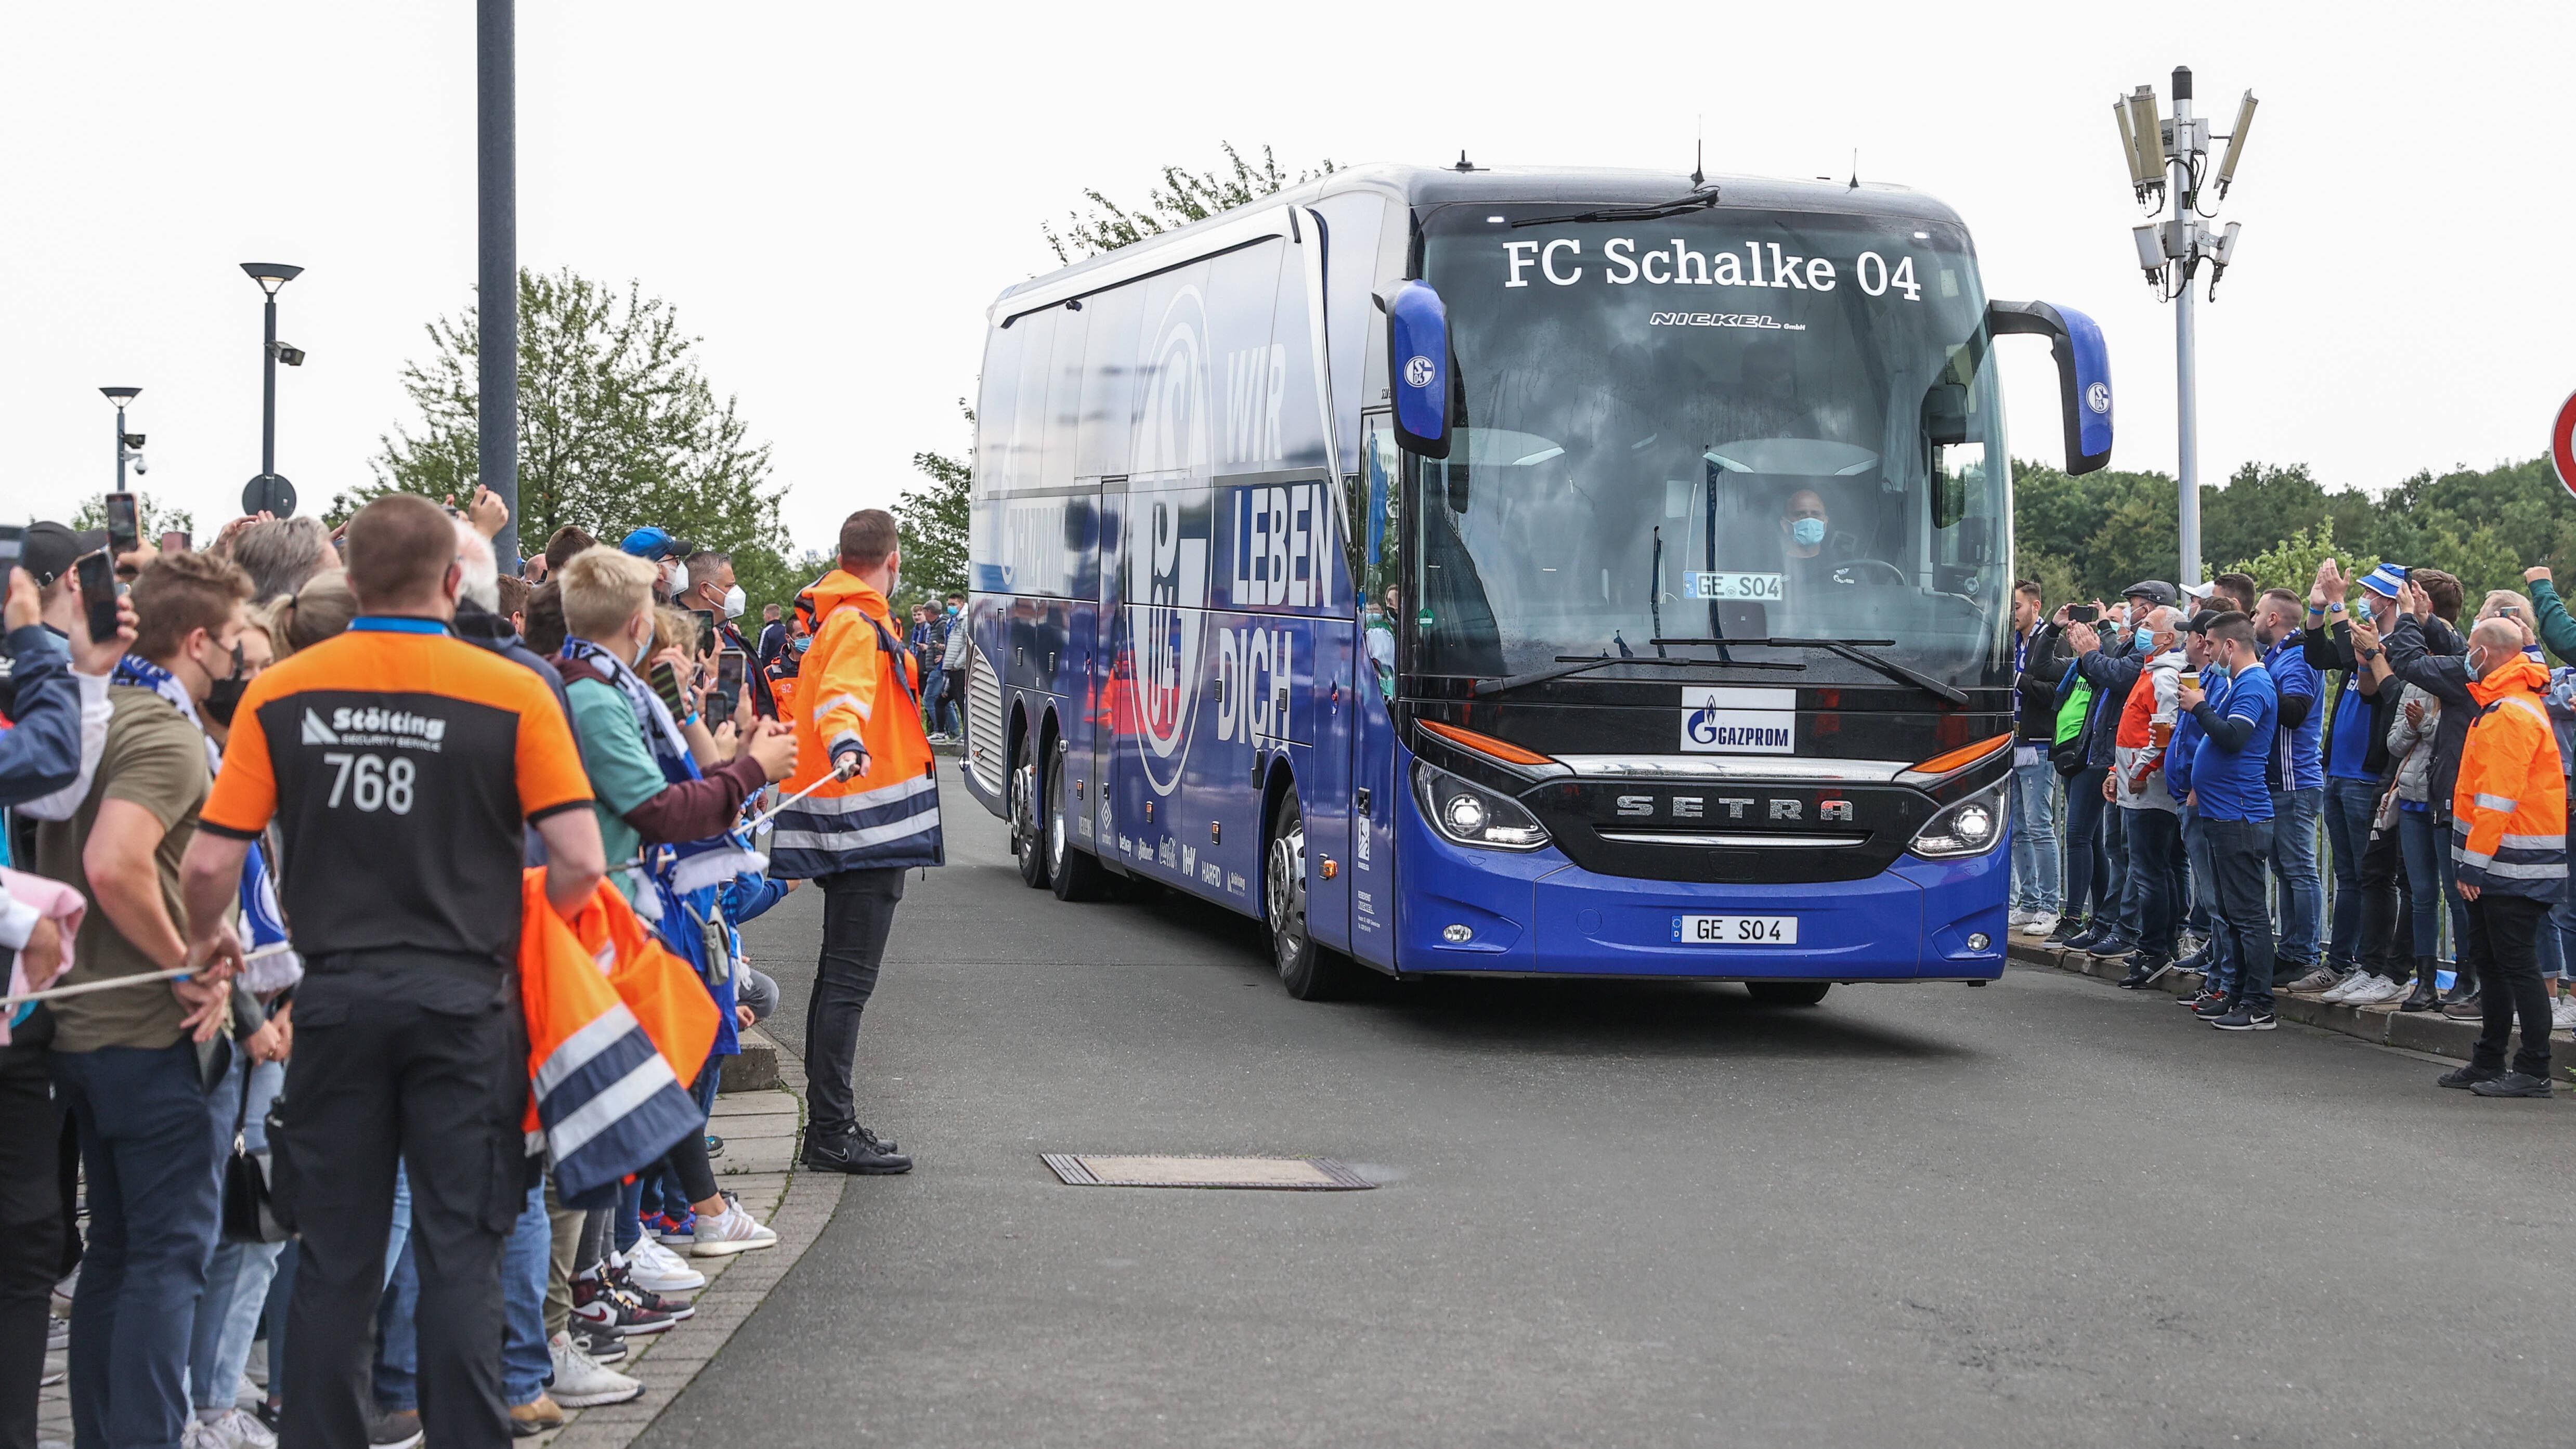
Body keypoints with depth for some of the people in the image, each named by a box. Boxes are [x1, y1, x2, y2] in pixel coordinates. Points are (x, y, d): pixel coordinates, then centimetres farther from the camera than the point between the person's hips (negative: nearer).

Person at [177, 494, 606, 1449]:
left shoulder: (280, 693, -1)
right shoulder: (512, 695, -6)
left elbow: (208, 866, -4)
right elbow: (580, 864, -10)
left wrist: (206, 938, 17)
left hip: (336, 997, 2)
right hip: (463, 998, -2)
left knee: (334, 1254, 11)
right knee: (461, 1251, 5)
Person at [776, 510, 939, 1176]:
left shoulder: (839, 618, 20)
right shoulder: (859, 624, -12)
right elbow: (843, 694, -31)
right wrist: (846, 746, -51)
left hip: (850, 828, 11)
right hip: (870, 823, -11)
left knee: (841, 976, 15)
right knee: (849, 979, -11)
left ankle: (831, 1123, 21)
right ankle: (833, 1133, -12)